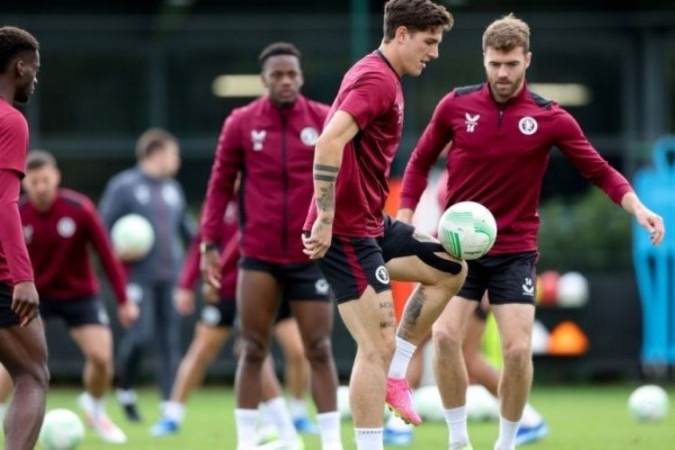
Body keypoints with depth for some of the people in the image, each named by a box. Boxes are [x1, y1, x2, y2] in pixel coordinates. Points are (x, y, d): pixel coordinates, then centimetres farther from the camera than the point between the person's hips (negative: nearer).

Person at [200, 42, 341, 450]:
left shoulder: (326, 122, -1)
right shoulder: (241, 123, 0)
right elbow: (221, 184, 5)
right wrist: (211, 243, 0)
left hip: (311, 256, 0)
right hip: (259, 255, 0)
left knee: (319, 350, 1)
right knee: (253, 350, 3)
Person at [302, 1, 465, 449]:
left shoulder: (381, 77, 15)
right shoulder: (376, 79, -16)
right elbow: (329, 143, -28)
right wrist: (324, 221, -29)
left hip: (372, 224, 10)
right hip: (347, 232, -10)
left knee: (450, 268, 16)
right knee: (378, 348, -10)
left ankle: (395, 375, 15)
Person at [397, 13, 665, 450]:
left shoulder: (551, 118, -7)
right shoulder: (456, 105, -4)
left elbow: (600, 170, -4)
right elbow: (420, 163, 8)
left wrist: (638, 207, -20)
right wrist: (404, 222, -1)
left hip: (514, 251, -1)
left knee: (518, 350, -10)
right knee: (445, 335, -15)